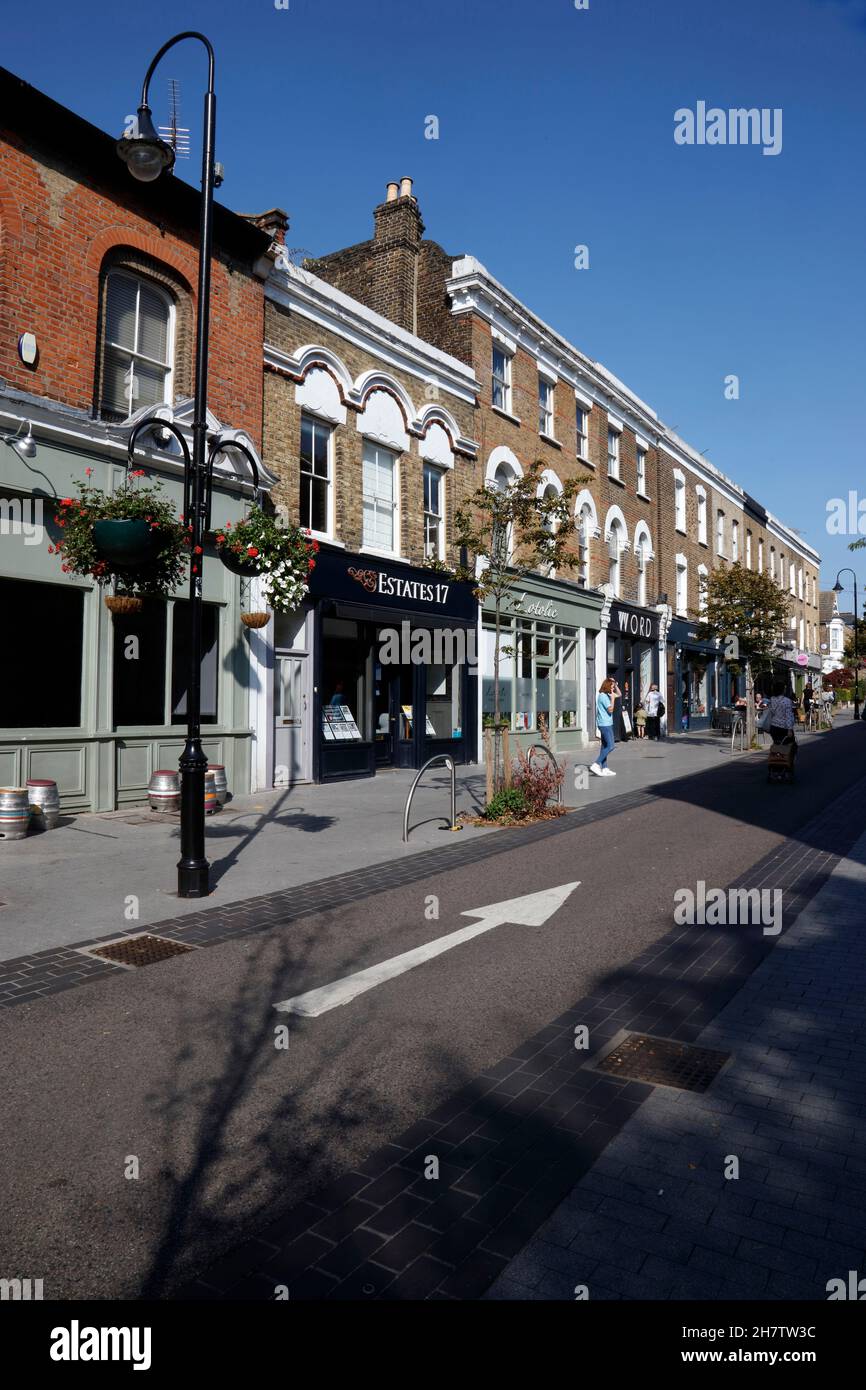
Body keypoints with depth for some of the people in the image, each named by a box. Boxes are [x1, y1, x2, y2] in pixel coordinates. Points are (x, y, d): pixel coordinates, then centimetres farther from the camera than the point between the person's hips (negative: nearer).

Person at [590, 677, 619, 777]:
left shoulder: (607, 695, 14)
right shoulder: (603, 696, -15)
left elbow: (619, 694, 27)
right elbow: (610, 709, -17)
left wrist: (615, 685, 13)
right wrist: (612, 698, -11)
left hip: (606, 724, 10)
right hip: (605, 724, -10)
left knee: (605, 746, 10)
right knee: (610, 746, -13)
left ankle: (604, 769, 13)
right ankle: (595, 765, -15)